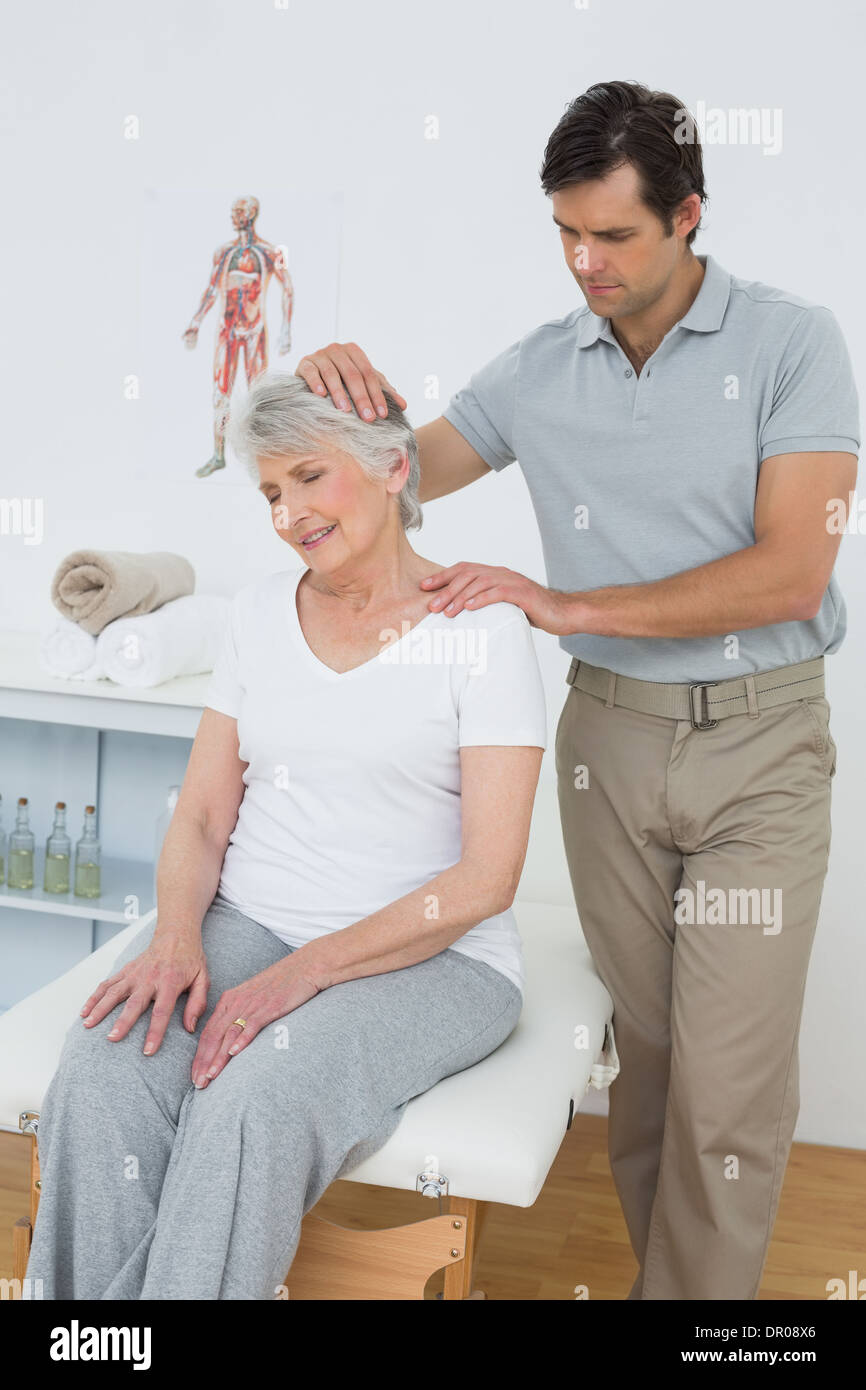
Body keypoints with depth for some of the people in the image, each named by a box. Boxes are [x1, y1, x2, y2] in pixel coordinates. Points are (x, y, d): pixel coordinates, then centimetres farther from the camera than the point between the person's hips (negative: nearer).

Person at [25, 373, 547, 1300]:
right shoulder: (259, 612, 12)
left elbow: (485, 878, -11)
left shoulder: (482, 629, -5)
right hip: (245, 922, 4)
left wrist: (308, 971, -19)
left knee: (251, 1103, -33)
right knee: (101, 1075, -25)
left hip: (424, 957, -4)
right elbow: (202, 815, 10)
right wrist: (176, 933, -11)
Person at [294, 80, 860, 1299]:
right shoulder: (541, 368, 4)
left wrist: (571, 607, -21)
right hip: (608, 736, 4)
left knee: (729, 1084, -3)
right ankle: (664, 1268, 29)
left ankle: (698, 1294, 14)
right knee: (644, 1049, 13)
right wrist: (340, 389, -12)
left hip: (758, 742, -3)